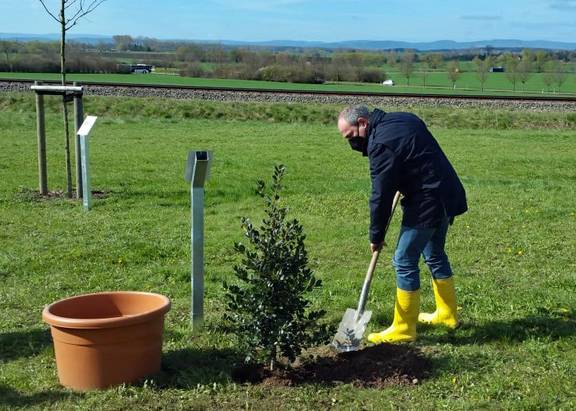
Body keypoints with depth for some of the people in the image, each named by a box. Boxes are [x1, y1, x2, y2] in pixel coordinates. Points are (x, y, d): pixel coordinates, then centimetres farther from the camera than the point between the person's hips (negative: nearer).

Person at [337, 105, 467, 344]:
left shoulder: (380, 143, -19)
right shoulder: (404, 119, 10)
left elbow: (381, 196, -17)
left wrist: (376, 236, -7)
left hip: (426, 203, -10)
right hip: (447, 196, 10)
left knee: (405, 262, -2)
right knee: (435, 255, 23)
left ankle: (403, 329, 5)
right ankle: (447, 314, 35)